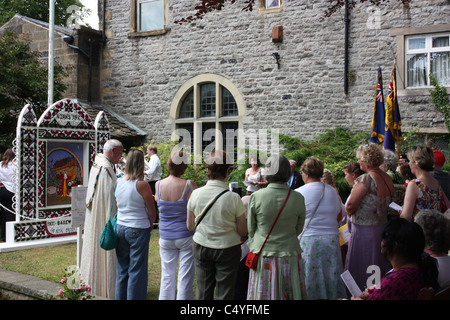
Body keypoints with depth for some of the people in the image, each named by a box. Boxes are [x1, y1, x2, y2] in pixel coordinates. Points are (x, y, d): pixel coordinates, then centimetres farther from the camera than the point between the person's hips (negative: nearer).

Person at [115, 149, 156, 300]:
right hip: (138, 230, -6)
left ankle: (121, 297, 27)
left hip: (120, 227, 6)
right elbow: (152, 212, -10)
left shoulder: (118, 182, 1)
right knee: (137, 271, 5)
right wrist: (150, 224, 8)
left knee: (122, 270, 17)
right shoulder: (142, 184, -16)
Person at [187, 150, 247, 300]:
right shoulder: (233, 198, -18)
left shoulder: (195, 194, -9)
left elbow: (190, 226, 3)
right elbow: (243, 232, -9)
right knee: (225, 293, 10)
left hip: (201, 247, 3)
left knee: (203, 292, 14)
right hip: (227, 248, -3)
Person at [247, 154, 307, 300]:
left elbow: (250, 228, 0)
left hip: (263, 254, -1)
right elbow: (298, 229, 5)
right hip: (289, 254, 1)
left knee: (263, 294, 11)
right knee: (290, 294, 13)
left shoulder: (256, 197, -12)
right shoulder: (298, 199, -9)